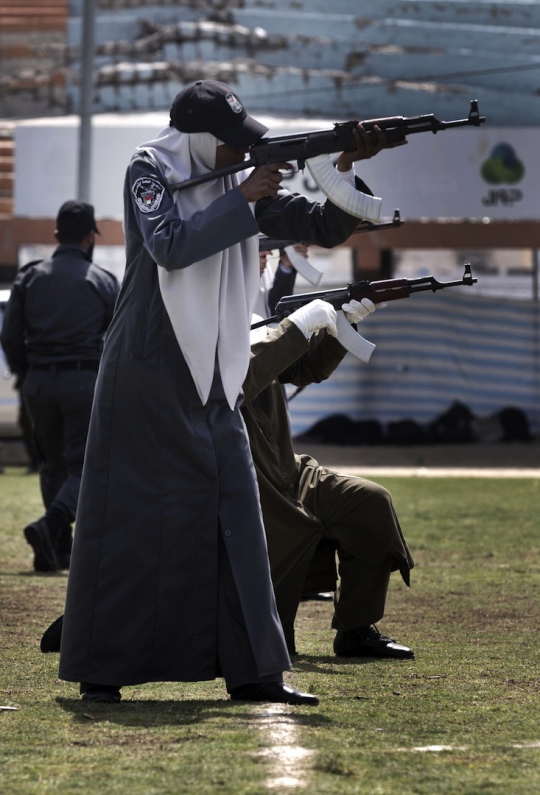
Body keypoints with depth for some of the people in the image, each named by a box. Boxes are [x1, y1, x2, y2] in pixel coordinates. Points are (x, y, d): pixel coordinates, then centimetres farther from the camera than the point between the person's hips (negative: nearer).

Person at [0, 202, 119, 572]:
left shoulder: (30, 278, 5)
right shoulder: (103, 282, 0)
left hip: (39, 383, 3)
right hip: (84, 380, -3)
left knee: (54, 465, 16)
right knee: (83, 466, -2)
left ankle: (61, 547, 13)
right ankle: (51, 524, -27)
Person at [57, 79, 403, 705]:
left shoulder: (241, 184, 12)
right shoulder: (149, 171, -3)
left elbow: (325, 227, 9)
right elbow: (169, 246, -18)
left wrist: (347, 170, -8)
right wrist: (241, 200, -16)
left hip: (213, 382, 6)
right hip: (148, 372, -6)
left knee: (232, 515, 0)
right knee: (128, 516, -3)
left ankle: (251, 670, 0)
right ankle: (101, 669, 3)